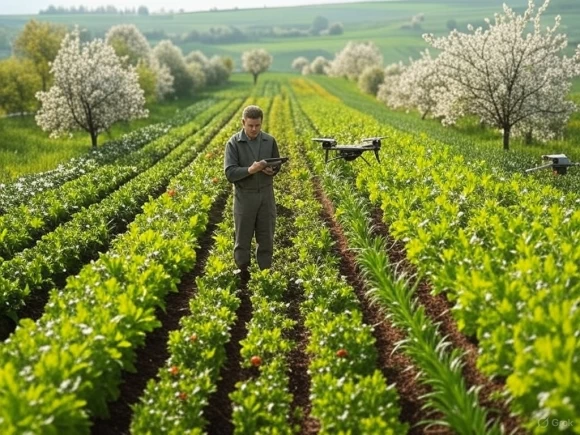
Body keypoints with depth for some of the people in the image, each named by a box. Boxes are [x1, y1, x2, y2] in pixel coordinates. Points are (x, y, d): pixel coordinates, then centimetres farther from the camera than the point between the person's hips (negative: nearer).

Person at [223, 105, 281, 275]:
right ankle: (242, 272, 18)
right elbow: (230, 173, -14)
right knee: (243, 237, 6)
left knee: (266, 236, 10)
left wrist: (272, 170, -13)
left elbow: (277, 164, 11)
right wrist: (250, 170, -30)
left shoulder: (270, 141, 1)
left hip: (266, 194, 3)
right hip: (245, 196, -3)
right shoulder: (234, 143, -9)